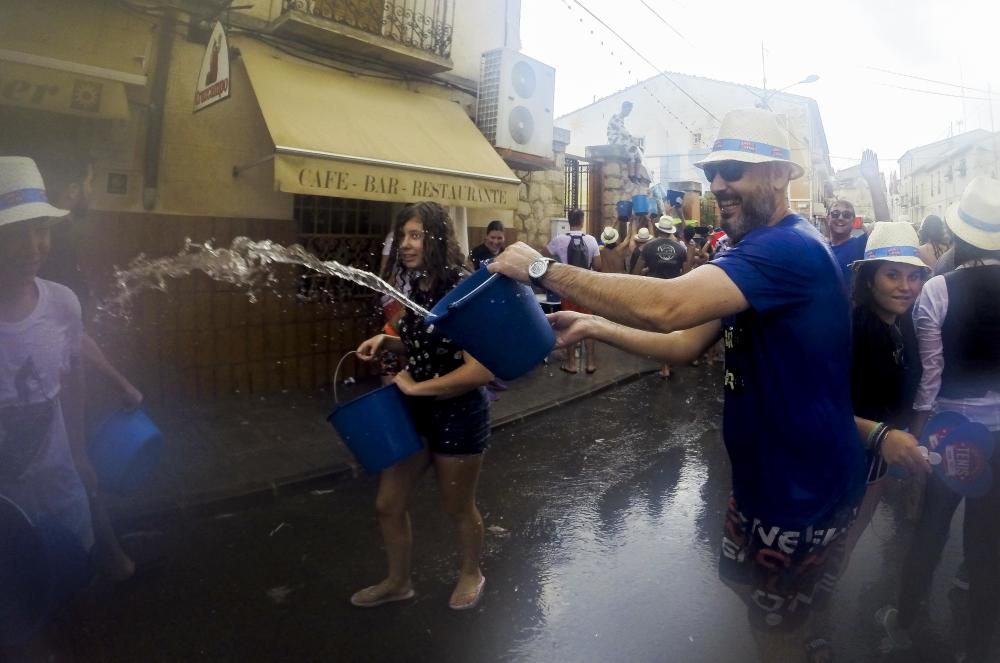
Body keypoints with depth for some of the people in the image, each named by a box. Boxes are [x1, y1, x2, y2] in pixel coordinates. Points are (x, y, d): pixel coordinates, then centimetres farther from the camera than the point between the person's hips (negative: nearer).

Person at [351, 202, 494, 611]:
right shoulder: (416, 288, 1)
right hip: (417, 411, 7)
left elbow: (481, 369, -29)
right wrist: (386, 342, -1)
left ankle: (471, 574, 44)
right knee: (388, 504, 15)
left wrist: (417, 388, -21)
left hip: (459, 416, -7)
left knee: (459, 508, 15)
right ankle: (398, 581, 39)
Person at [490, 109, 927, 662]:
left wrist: (544, 269, -30)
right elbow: (685, 344, 4)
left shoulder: (790, 248, -27)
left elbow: (663, 306, -40)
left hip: (804, 487, -9)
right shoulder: (753, 253, 7)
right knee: (750, 586, 27)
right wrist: (593, 327, -6)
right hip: (764, 473, 9)